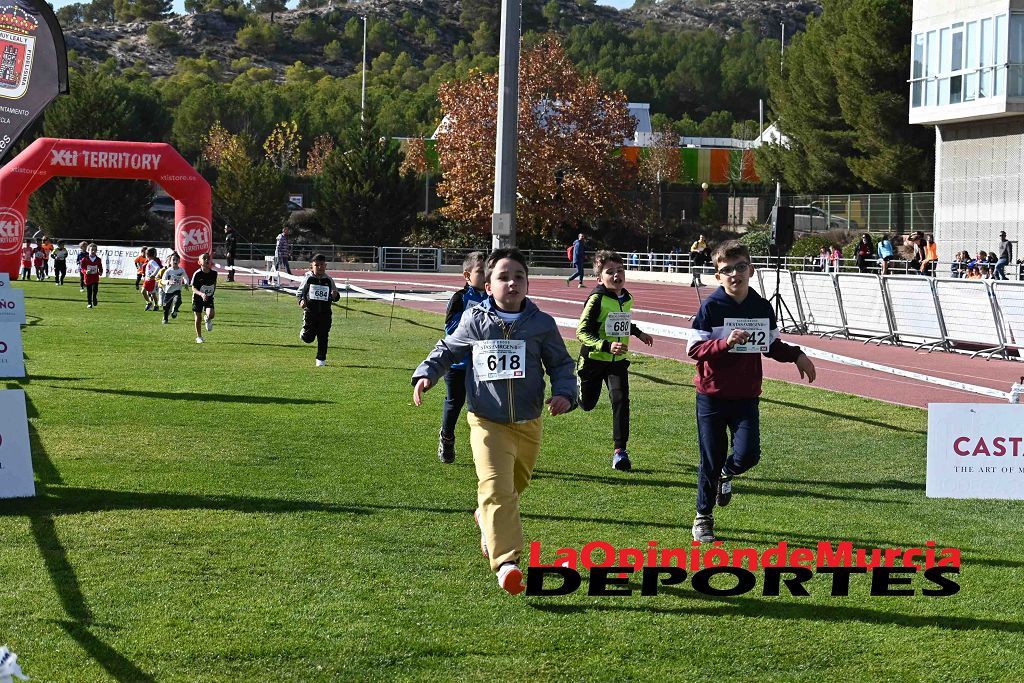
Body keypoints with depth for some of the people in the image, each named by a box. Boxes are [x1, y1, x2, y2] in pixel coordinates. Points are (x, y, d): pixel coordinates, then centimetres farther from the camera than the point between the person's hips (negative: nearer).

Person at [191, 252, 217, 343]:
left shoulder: (214, 273, -8)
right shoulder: (197, 274, -18)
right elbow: (193, 288, -18)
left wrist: (213, 292, 8)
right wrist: (201, 294, -33)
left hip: (209, 298, 2)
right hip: (198, 298, -1)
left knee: (210, 314, -20)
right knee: (198, 318, 5)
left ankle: (207, 319, 19)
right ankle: (199, 337, 22)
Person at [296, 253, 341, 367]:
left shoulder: (329, 280, 3)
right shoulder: (308, 278, -2)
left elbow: (336, 296, 9)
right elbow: (300, 292, 6)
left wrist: (335, 295, -15)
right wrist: (301, 300, -14)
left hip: (325, 312, 1)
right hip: (310, 311, -1)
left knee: (323, 337, 2)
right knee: (308, 338, -3)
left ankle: (321, 359, 15)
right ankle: (303, 332, 32)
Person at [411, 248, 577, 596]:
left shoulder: (542, 324, -3)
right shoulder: (475, 320, -3)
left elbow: (561, 364, 9)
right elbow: (447, 349, 15)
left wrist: (564, 393, -9)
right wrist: (426, 374, 1)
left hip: (528, 424, 3)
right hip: (488, 422, -3)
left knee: (515, 485, 21)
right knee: (496, 487, -19)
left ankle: (487, 519, 54)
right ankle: (506, 561, -23)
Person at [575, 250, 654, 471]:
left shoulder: (627, 299, 3)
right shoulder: (597, 299, -19)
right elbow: (582, 331, -23)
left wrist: (638, 333, 22)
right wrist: (607, 345, -34)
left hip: (617, 361, 4)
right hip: (593, 360, -4)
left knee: (621, 399, -15)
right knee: (587, 404, 13)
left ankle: (620, 450, -10)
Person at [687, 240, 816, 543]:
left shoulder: (762, 307, 2)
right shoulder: (711, 307, -10)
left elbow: (772, 345, 17)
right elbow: (693, 349, -14)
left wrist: (796, 355, 2)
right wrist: (726, 342, -27)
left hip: (746, 396, 3)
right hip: (711, 396, -3)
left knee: (748, 454, -12)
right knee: (711, 461, 3)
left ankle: (725, 474, 25)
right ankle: (703, 518, 22)